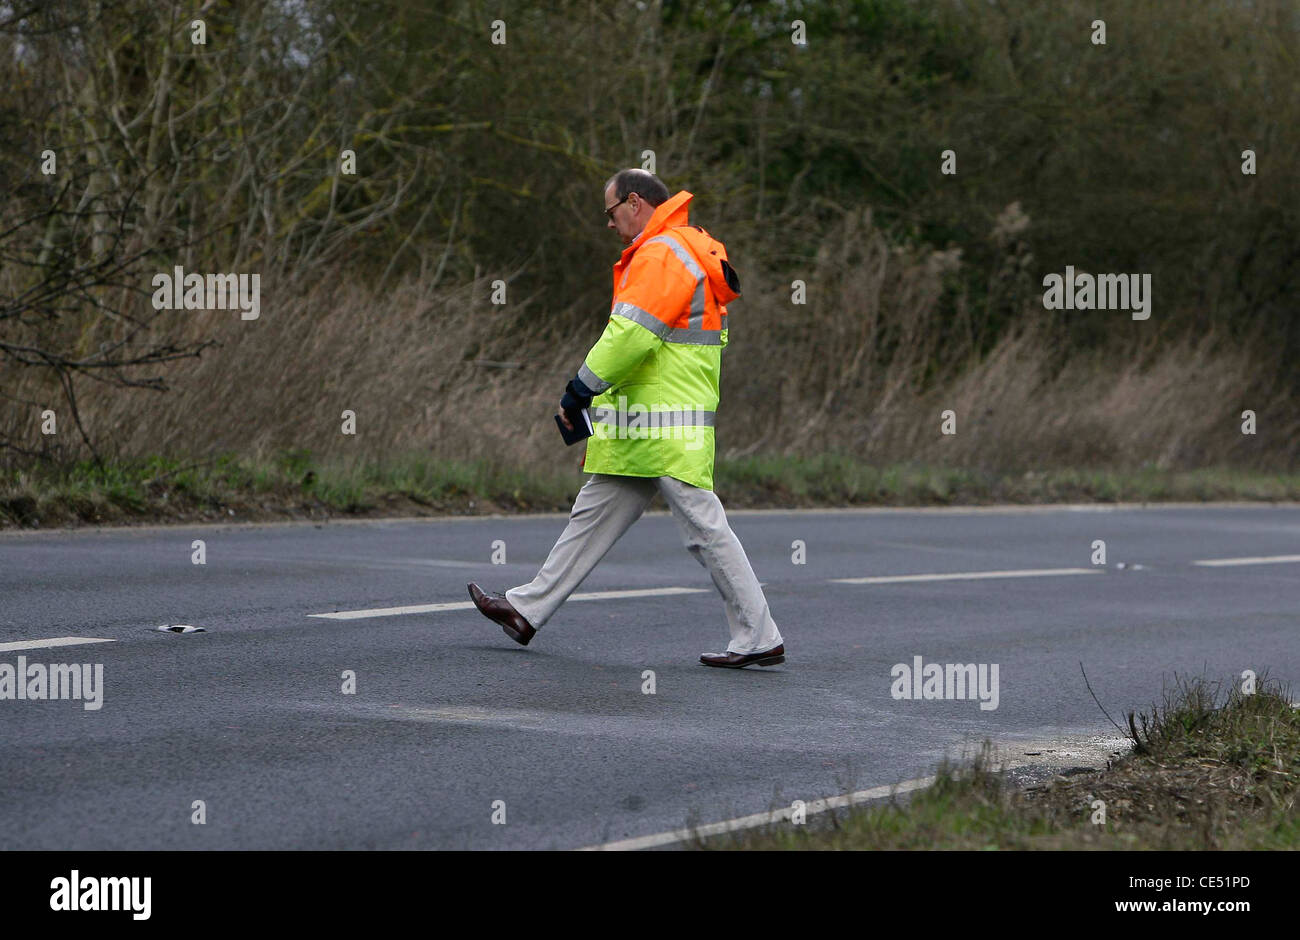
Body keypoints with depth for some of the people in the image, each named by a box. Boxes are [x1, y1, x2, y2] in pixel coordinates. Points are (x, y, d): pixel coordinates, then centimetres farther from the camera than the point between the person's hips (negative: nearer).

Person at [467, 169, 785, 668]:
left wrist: (577, 393, -12)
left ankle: (759, 638, -4)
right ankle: (526, 610, 18)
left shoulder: (661, 255, -14)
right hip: (644, 434, 11)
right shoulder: (680, 250, 20)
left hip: (668, 434, -11)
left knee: (704, 527, -8)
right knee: (594, 515, 13)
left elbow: (629, 337, -22)